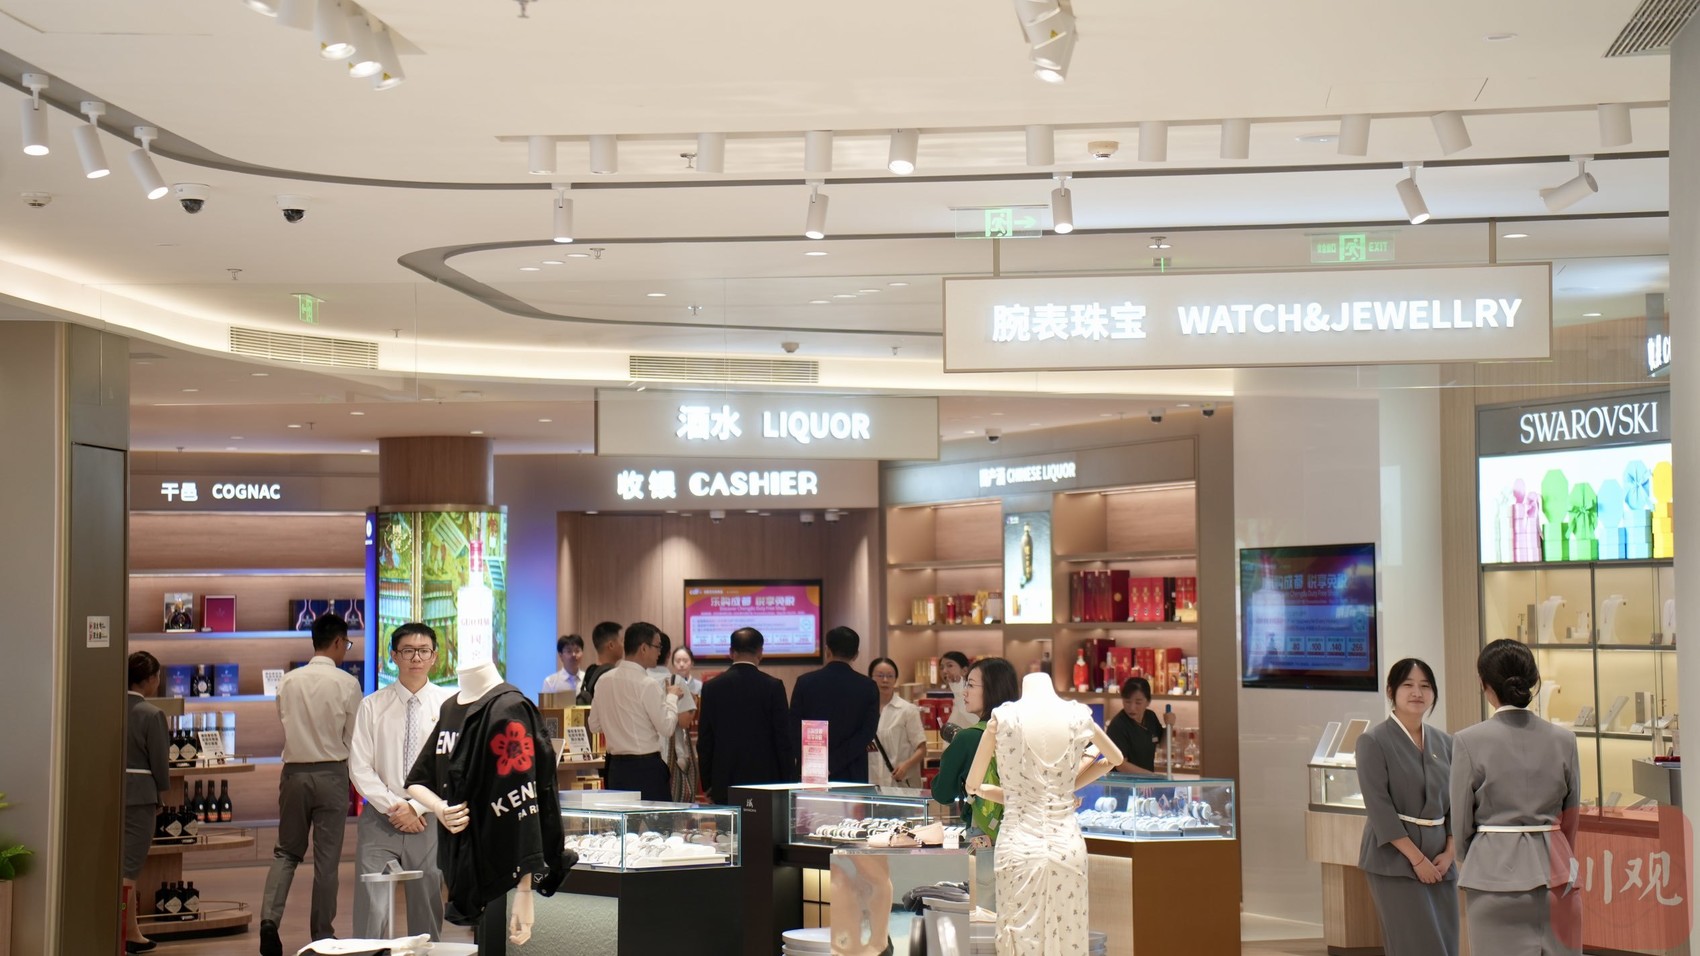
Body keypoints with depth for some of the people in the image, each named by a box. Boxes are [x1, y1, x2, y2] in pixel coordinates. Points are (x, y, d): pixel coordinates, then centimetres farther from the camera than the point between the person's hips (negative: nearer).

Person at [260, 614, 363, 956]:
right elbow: (353, 737, -3)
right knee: (327, 857, 6)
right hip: (331, 773, -3)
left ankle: (269, 918, -7)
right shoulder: (347, 684, -9)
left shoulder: (288, 682, 0)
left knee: (286, 851, 13)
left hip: (294, 771, 3)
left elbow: (283, 724, 8)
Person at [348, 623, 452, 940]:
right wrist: (392, 807, -10)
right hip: (380, 819, 0)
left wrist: (416, 807, -10)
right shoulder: (372, 707, 2)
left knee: (427, 911, 8)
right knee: (371, 909, -7)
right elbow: (359, 768, 0)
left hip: (428, 819, 0)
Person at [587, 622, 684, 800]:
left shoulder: (603, 680, 6)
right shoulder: (648, 685, -14)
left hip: (616, 766, 7)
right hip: (646, 767, -7)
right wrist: (672, 697, 1)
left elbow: (594, 726, 13)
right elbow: (667, 727, -12)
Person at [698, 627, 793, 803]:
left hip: (724, 785, 2)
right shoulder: (773, 686, -4)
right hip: (764, 781, -2)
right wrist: (786, 783, 5)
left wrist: (708, 784, 14)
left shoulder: (711, 687, 2)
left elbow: (704, 740, 6)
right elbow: (783, 738, -3)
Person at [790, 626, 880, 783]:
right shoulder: (868, 687, -1)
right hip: (852, 776, 0)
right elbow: (867, 733, -7)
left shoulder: (805, 682, 0)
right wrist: (832, 763, -9)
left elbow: (794, 730, -2)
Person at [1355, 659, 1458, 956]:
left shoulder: (1443, 742, 10)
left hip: (1439, 858, 6)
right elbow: (1379, 806, -12)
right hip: (1395, 858, -6)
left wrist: (1448, 853, -2)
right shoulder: (1373, 741, -6)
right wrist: (1416, 858, -15)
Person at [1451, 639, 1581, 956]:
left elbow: (1461, 823, -1)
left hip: (1494, 873, -3)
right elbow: (1571, 818, 11)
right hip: (1554, 870, 3)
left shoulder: (1469, 741, -8)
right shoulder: (1563, 740, 2)